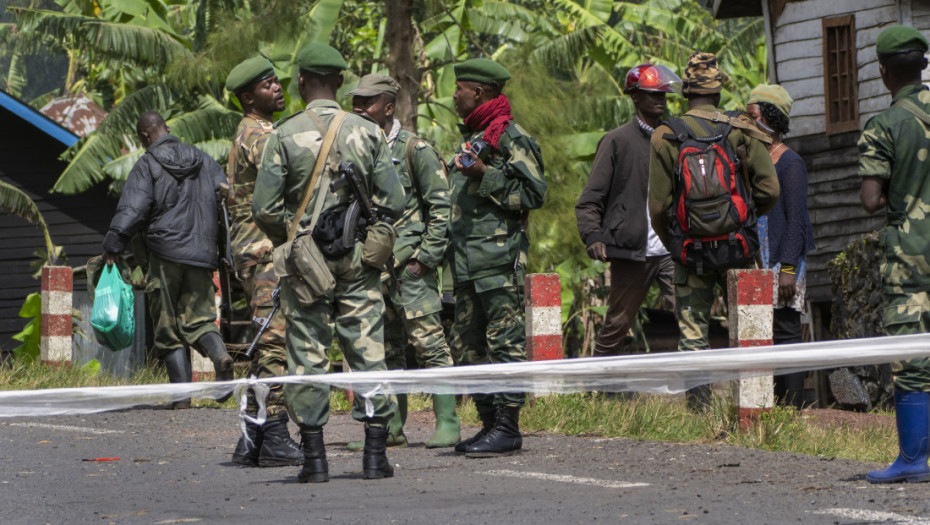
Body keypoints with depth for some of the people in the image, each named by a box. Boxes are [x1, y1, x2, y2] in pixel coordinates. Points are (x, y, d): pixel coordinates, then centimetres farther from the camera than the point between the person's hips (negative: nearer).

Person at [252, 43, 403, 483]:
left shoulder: (284, 136, -6)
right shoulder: (368, 133, 0)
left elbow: (265, 208, -7)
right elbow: (392, 202, -1)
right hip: (358, 263, 1)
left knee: (308, 355, 4)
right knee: (368, 349, 5)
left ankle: (314, 458, 3)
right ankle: (375, 454, 3)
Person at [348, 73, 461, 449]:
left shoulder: (414, 150, -4)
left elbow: (441, 206, -6)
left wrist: (426, 258, -12)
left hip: (408, 262, -7)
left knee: (428, 341, -9)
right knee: (384, 349, 9)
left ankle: (448, 424, -8)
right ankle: (392, 428, 13)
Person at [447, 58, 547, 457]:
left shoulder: (511, 138, -8)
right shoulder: (470, 138, 21)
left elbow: (534, 193, -14)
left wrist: (485, 177, -19)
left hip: (499, 259, -10)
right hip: (468, 260, 10)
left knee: (505, 341, -8)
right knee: (470, 345, 10)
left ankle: (507, 428, -8)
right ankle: (489, 424, 16)